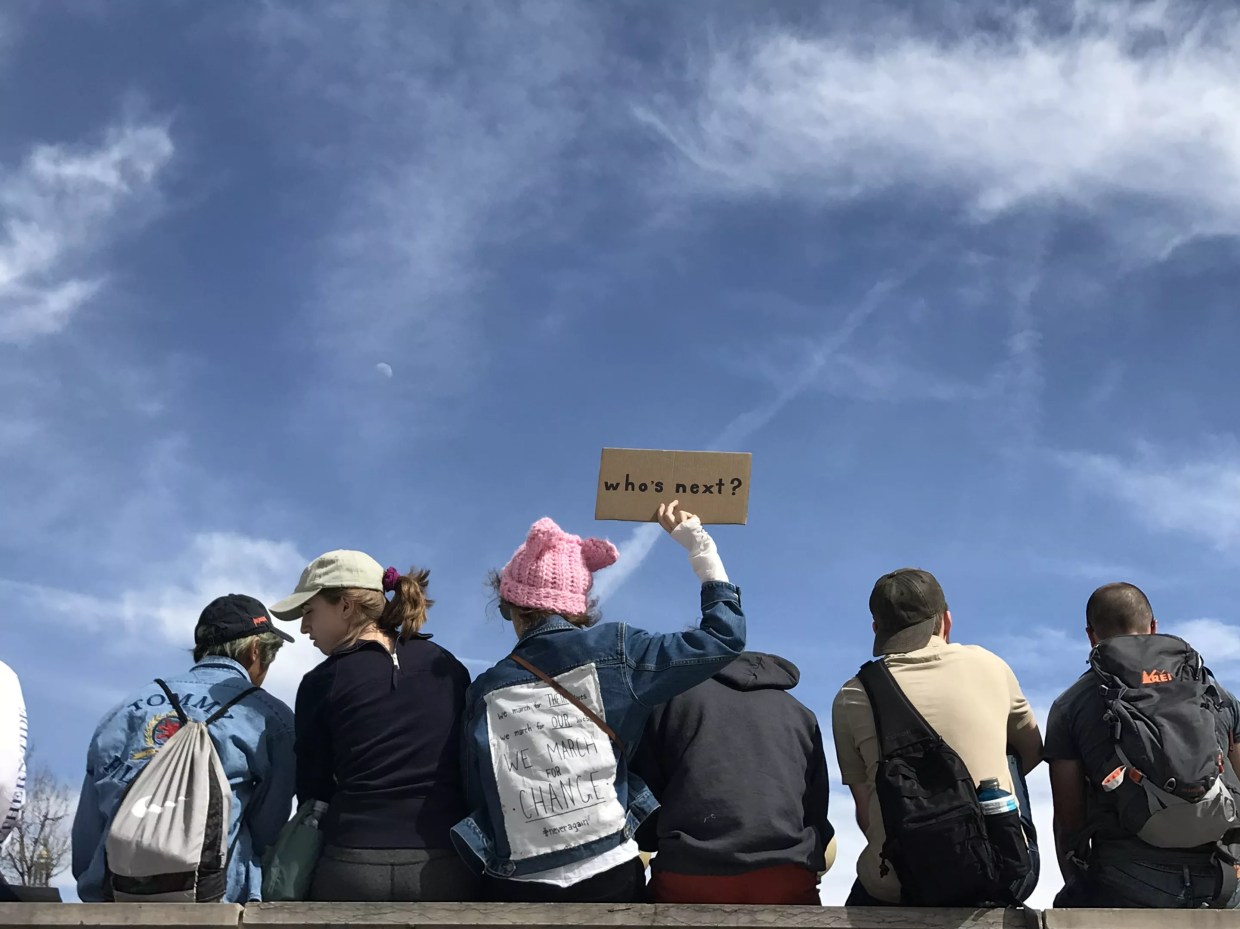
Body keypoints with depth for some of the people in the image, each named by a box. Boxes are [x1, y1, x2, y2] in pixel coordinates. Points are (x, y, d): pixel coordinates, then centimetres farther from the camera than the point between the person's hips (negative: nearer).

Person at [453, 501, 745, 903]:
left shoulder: (486, 691, 2)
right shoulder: (614, 651, -3)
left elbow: (477, 801, 6)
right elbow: (723, 638, 1)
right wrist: (698, 544, 10)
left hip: (516, 887, 1)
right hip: (610, 878, -1)